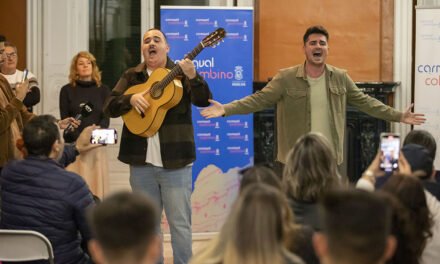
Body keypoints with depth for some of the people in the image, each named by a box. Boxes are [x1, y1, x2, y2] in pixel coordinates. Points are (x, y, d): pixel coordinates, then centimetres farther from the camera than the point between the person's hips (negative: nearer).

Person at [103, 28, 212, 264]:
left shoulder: (179, 73, 1)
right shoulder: (132, 76, 9)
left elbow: (203, 101, -12)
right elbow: (109, 107, 4)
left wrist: (193, 77, -30)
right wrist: (131, 98, -15)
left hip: (175, 160, -3)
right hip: (141, 161, 3)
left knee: (180, 223, -1)